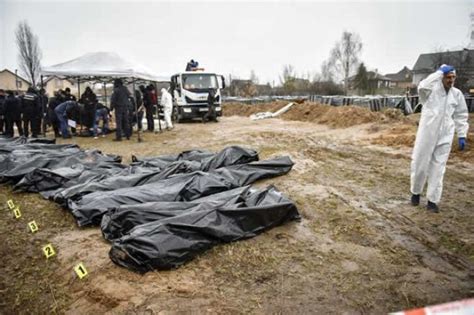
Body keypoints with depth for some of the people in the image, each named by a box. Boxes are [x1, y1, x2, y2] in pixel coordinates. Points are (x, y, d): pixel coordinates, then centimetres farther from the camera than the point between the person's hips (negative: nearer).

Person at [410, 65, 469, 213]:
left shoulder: (457, 94, 7)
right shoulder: (432, 90, -4)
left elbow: (461, 116, 13)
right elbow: (422, 87, -29)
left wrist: (462, 136, 7)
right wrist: (439, 72, -20)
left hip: (445, 137, 3)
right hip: (427, 134, -3)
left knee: (437, 168, 5)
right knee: (420, 165, 4)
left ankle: (432, 201, 11)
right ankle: (415, 192, 26)